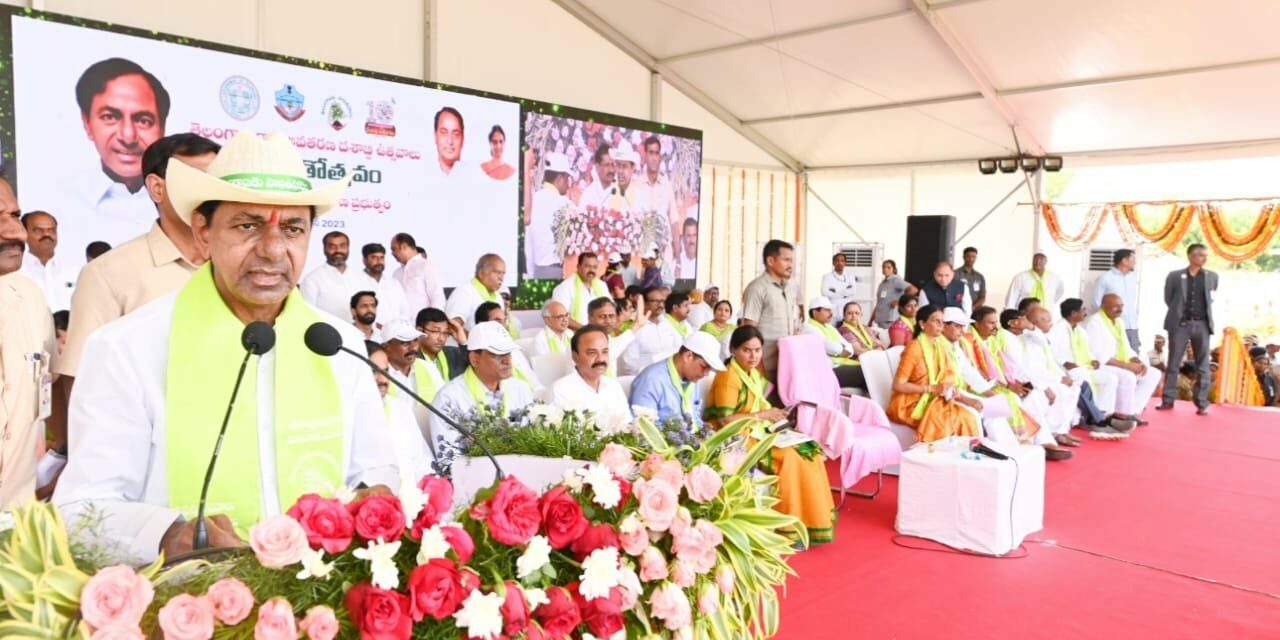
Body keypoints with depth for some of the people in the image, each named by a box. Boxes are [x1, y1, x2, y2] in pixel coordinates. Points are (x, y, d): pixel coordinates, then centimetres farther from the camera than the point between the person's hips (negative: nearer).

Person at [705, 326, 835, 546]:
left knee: (808, 453, -7)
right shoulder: (728, 378, -15)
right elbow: (725, 421, -22)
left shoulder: (754, 374, 13)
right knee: (789, 457, -25)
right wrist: (762, 415, -18)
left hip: (758, 433, 9)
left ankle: (808, 523, -3)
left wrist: (772, 414, -2)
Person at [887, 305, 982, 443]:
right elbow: (898, 385, -15)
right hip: (913, 403, -6)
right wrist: (932, 388, -19)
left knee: (970, 414, -18)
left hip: (936, 400, 6)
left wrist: (964, 398, -8)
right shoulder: (914, 348, -12)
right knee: (957, 418, -25)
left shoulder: (942, 346, 9)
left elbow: (947, 382, 9)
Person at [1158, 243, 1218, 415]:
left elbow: (1211, 299, 18)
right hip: (1180, 324, -1)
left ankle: (1202, 403, 6)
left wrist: (1204, 313, 11)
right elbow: (1168, 298, 9)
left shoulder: (1212, 276, 9)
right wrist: (1177, 311, 7)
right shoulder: (1175, 276, 3)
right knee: (1173, 363, 2)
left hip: (1202, 324, 1)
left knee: (1203, 365, 1)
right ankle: (1167, 400, 7)